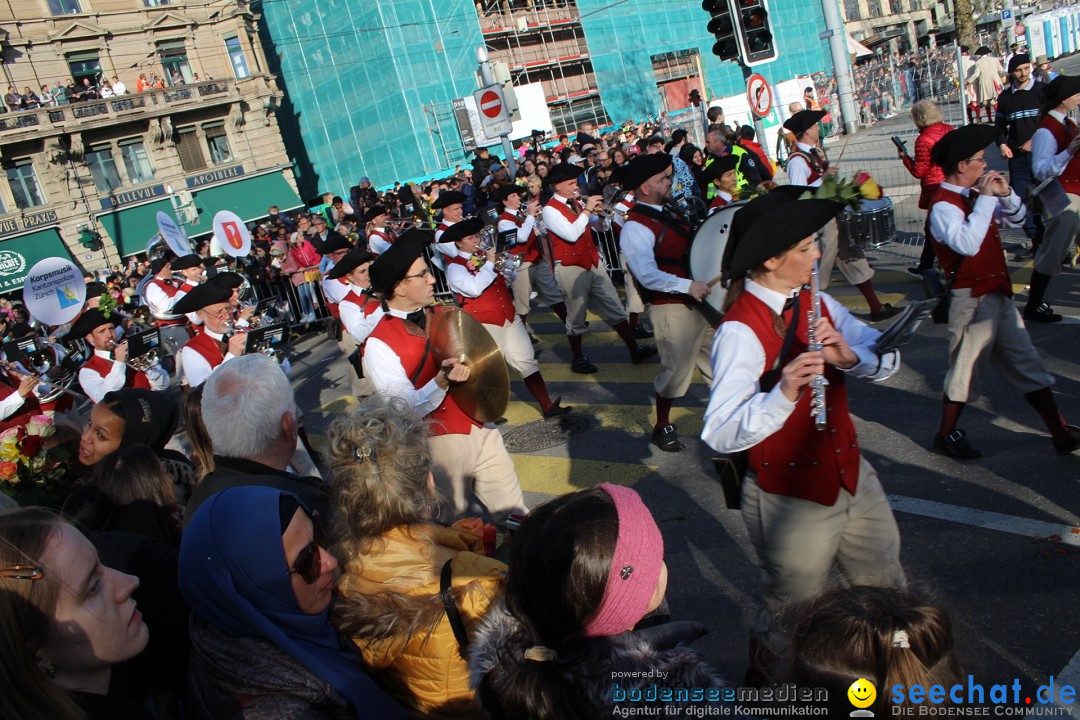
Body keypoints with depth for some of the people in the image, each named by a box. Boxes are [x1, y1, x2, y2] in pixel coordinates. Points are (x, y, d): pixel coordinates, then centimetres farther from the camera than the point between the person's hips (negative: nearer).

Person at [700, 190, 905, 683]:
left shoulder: (814, 301, 0)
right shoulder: (740, 332, -25)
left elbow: (886, 360, -2)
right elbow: (719, 435, -35)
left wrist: (851, 355, -23)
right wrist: (783, 394, -49)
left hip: (852, 477, 8)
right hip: (791, 499, -7)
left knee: (887, 591, 25)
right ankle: (764, 684, 44)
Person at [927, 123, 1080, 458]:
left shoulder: (974, 195, 9)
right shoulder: (943, 205, -19)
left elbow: (1016, 220, 17)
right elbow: (967, 244, -34)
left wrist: (1005, 194, -2)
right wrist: (986, 198, -27)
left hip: (998, 295, 9)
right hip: (972, 300, -9)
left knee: (1027, 363, 12)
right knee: (966, 368, 1)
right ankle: (945, 436, 17)